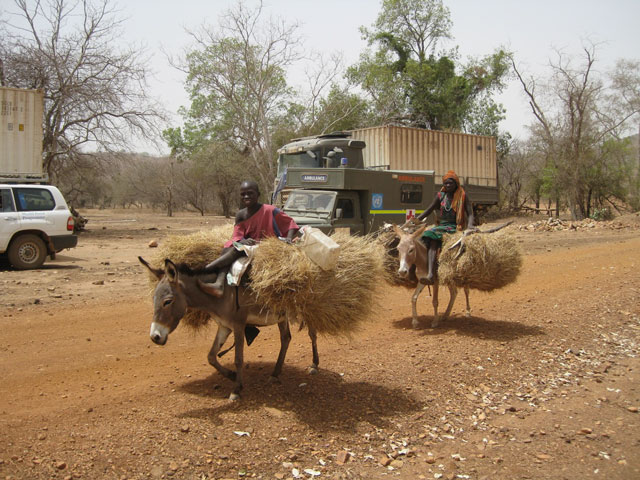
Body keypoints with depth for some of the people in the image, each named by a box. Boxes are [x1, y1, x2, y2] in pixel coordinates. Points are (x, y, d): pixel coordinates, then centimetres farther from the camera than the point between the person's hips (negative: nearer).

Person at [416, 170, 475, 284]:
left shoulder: (463, 196, 5)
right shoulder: (441, 195, 15)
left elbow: (470, 213, 0)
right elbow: (428, 211, 18)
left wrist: (470, 225, -22)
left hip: (455, 227, -3)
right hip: (441, 226, 3)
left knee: (433, 234, -32)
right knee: (430, 237, -30)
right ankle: (430, 273, -43)